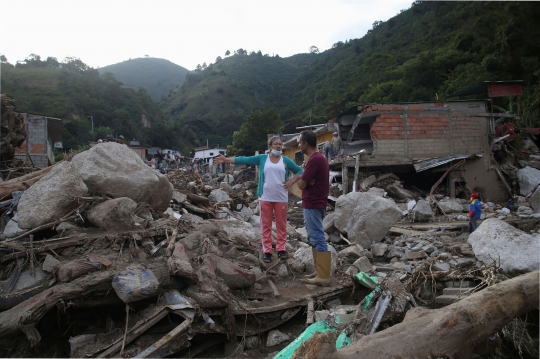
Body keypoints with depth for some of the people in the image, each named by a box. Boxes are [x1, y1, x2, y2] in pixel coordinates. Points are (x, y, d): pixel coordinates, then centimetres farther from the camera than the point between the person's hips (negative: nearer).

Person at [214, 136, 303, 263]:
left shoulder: (286, 160, 6)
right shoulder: (262, 158, 5)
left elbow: (299, 171, 14)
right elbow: (244, 160, 3)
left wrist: (291, 182, -1)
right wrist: (226, 159, -2)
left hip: (281, 198, 0)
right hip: (265, 198, 0)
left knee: (281, 225, 4)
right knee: (266, 225, 4)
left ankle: (281, 249, 14)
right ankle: (267, 251, 11)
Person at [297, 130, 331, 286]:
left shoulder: (315, 159, -20)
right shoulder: (318, 157, 15)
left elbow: (301, 184, -18)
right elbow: (306, 181, 14)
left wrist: (304, 180, 2)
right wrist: (307, 180, -7)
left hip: (313, 205, -11)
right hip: (314, 203, 11)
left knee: (318, 239, -7)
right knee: (314, 238, 15)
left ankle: (323, 277, -2)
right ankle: (319, 271, 23)